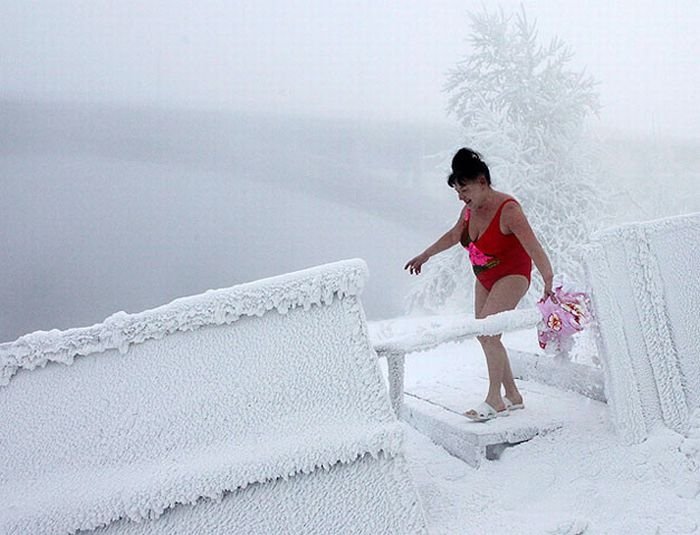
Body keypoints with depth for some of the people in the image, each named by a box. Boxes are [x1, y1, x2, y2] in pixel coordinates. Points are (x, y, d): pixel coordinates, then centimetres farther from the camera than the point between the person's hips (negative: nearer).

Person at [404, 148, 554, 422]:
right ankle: (513, 396, 18)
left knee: (487, 333, -20)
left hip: (511, 277, -8)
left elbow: (534, 249, -32)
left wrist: (549, 285, -39)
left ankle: (495, 400, -11)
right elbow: (453, 235, 17)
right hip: (485, 279, 8)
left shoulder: (508, 210, -25)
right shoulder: (471, 209, -2)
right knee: (485, 336, 6)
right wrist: (424, 256, 26)